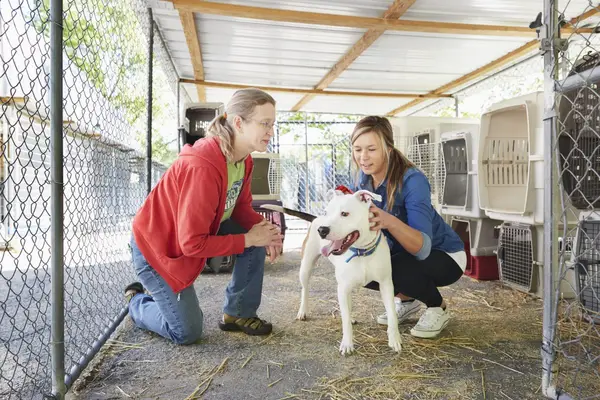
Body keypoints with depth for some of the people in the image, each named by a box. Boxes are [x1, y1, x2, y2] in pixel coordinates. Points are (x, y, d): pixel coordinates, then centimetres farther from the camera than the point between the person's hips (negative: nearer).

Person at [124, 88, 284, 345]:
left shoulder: (243, 159, -8)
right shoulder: (202, 168, -35)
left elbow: (241, 207, 3)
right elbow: (193, 243, -33)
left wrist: (264, 229, -17)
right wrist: (248, 239, -26)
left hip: (196, 229, 8)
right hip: (156, 247, -8)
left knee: (257, 238, -8)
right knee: (187, 333, 0)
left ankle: (238, 314, 9)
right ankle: (137, 301, 29)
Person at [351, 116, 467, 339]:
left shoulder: (412, 180, -31)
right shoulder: (364, 178, -11)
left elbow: (423, 247, -40)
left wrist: (389, 221, -57)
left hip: (444, 255, -6)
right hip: (404, 253, 6)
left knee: (399, 268, -34)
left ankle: (438, 309, 0)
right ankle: (407, 300, 12)